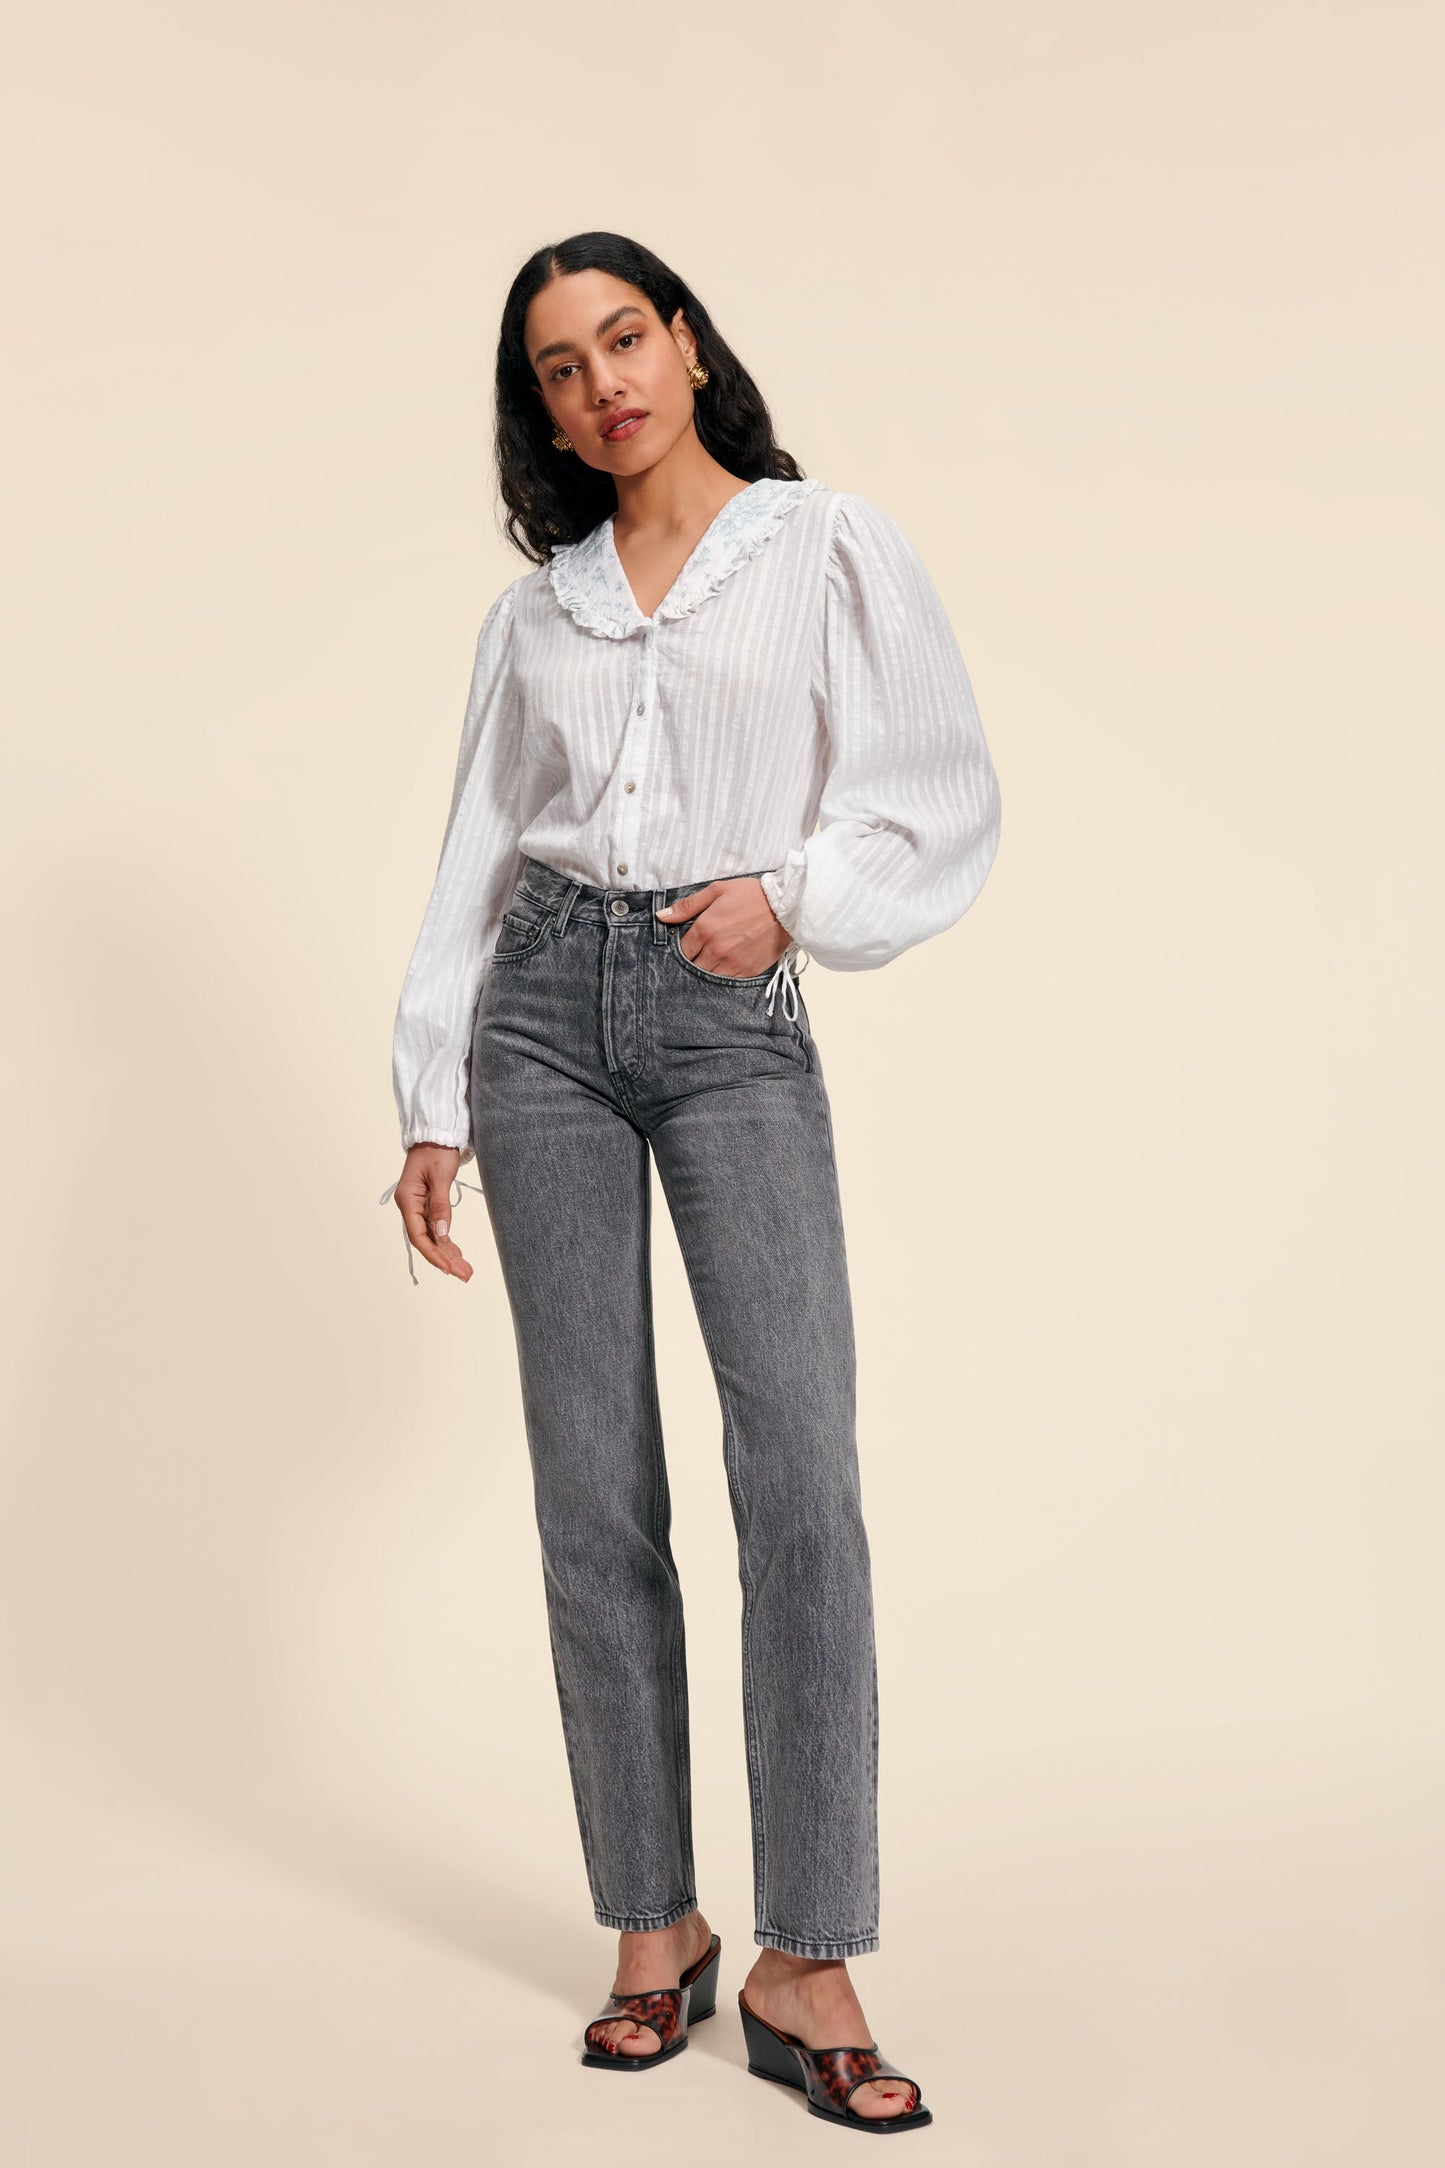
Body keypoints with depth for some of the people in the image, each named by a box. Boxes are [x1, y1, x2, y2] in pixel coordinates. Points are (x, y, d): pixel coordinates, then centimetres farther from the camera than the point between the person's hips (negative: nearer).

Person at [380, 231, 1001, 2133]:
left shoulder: (832, 550, 7)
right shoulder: (536, 611, 15)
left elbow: (948, 797, 3)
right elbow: (480, 860, 14)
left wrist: (791, 896, -12)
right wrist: (433, 1107, 8)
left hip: (737, 1023, -3)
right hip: (549, 1015, 3)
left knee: (801, 1476, -14)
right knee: (595, 1491, 1)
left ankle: (808, 1966, -7)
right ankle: (656, 1928, 11)